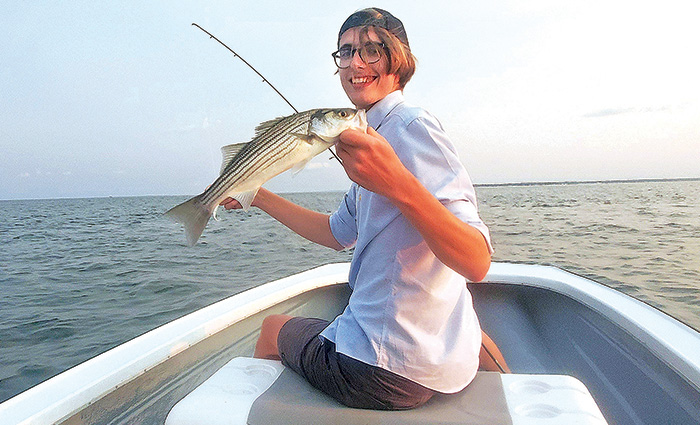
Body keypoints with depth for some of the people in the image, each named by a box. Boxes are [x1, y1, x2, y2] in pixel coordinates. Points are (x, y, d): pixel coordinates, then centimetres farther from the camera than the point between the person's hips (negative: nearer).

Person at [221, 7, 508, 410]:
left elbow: (477, 263, -28)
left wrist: (398, 184, -42)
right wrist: (259, 197, 12)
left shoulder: (413, 125, -18)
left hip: (396, 370, -8)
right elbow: (339, 232, 16)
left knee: (273, 329, 15)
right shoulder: (378, 135, 12)